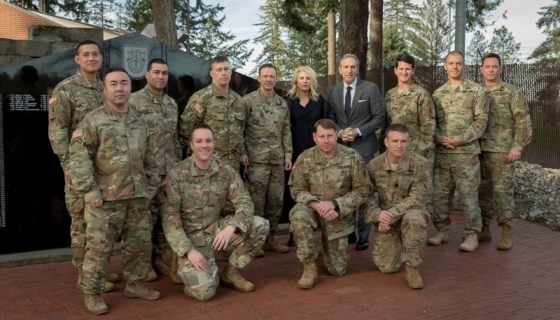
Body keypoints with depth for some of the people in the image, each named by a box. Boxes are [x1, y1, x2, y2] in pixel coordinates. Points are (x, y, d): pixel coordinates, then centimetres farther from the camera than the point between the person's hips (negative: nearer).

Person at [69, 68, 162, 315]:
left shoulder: (140, 122, 13)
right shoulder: (92, 121, -5)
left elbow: (151, 157, 18)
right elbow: (78, 158, -11)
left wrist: (152, 186, 12)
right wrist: (89, 191, -15)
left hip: (138, 197, 6)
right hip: (106, 198, -5)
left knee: (140, 244, 12)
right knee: (99, 248, 0)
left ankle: (135, 284, 29)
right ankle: (92, 294, 14)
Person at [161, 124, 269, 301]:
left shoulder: (226, 170, -5)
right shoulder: (176, 174, -15)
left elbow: (244, 202, -8)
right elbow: (169, 217, -14)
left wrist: (231, 227, -28)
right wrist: (188, 251, -22)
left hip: (216, 228, 4)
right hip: (191, 235, -4)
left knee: (260, 225, -18)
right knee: (204, 290, -23)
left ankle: (230, 272, 2)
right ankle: (192, 270, 15)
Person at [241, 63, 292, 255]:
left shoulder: (282, 103, 13)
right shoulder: (248, 100, -3)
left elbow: (286, 131, 14)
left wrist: (288, 154, 8)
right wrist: (242, 152, -9)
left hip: (278, 159, 5)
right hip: (256, 159, -5)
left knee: (276, 200, 7)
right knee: (256, 200, -2)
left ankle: (270, 237, 18)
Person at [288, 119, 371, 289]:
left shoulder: (352, 158, -14)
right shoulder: (305, 158, -12)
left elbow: (361, 191, -9)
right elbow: (297, 189, -5)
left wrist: (334, 204, -22)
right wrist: (317, 204, -24)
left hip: (339, 215, 0)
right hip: (313, 208, 0)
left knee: (337, 269, 2)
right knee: (298, 215, -38)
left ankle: (333, 246, 38)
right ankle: (309, 266, -20)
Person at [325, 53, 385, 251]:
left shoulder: (370, 88, 0)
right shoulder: (333, 91, 10)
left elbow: (379, 118, -2)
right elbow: (330, 118, 13)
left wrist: (358, 131, -13)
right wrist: (340, 132, -7)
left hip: (363, 147, -3)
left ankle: (363, 236, 9)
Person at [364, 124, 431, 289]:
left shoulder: (420, 164, -15)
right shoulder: (374, 166, -8)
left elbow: (418, 197, -19)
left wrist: (392, 213, -27)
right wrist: (378, 214, -25)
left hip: (411, 212, -2)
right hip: (386, 219, 2)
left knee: (413, 218, -39)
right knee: (387, 267, -6)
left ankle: (411, 267, -18)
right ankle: (397, 247, 30)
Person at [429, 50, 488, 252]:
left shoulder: (476, 90, 0)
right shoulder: (438, 93, 12)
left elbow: (481, 120, -5)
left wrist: (462, 139, -16)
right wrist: (438, 137, -8)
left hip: (466, 152, -4)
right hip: (441, 153, 4)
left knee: (468, 195, -1)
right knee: (439, 194, 8)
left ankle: (472, 235, 10)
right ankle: (442, 231, 20)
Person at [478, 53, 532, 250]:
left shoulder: (512, 93, 1)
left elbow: (523, 122, -4)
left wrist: (518, 145, -13)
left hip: (502, 150, -4)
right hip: (479, 150, 4)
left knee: (502, 191, -5)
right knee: (482, 190, 8)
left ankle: (506, 234, 2)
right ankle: (484, 230, 18)